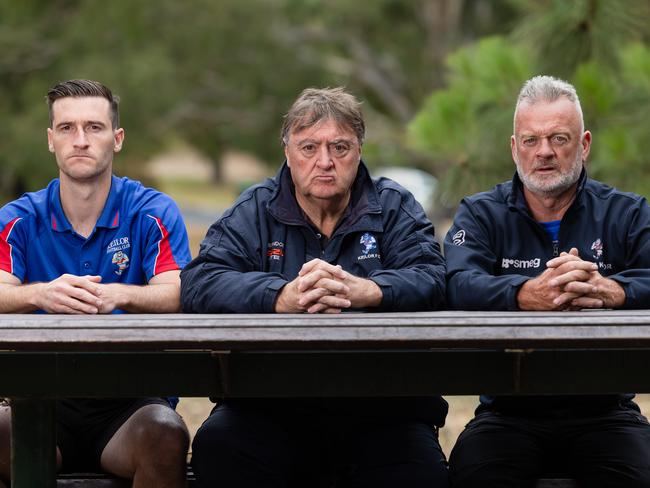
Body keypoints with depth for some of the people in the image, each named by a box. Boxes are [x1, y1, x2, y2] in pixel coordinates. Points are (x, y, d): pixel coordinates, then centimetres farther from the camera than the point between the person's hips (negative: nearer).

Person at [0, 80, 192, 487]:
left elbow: (176, 296, -12)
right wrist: (41, 294, -35)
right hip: (45, 399, 0)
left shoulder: (152, 213, 3)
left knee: (165, 431, -33)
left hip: (129, 403, 0)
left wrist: (119, 295, -35)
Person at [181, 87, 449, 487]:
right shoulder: (254, 211, 11)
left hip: (378, 406, -1)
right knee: (217, 446, -29)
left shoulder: (395, 208, 12)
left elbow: (433, 279, -7)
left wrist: (365, 290, -29)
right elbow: (200, 283, -7)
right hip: (271, 405, 1)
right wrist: (283, 297, -27)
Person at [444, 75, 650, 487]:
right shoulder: (480, 215, 8)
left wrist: (609, 291, -34)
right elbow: (461, 286, -14)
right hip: (509, 411, 0)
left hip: (604, 410, 0)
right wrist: (530, 295, -34)